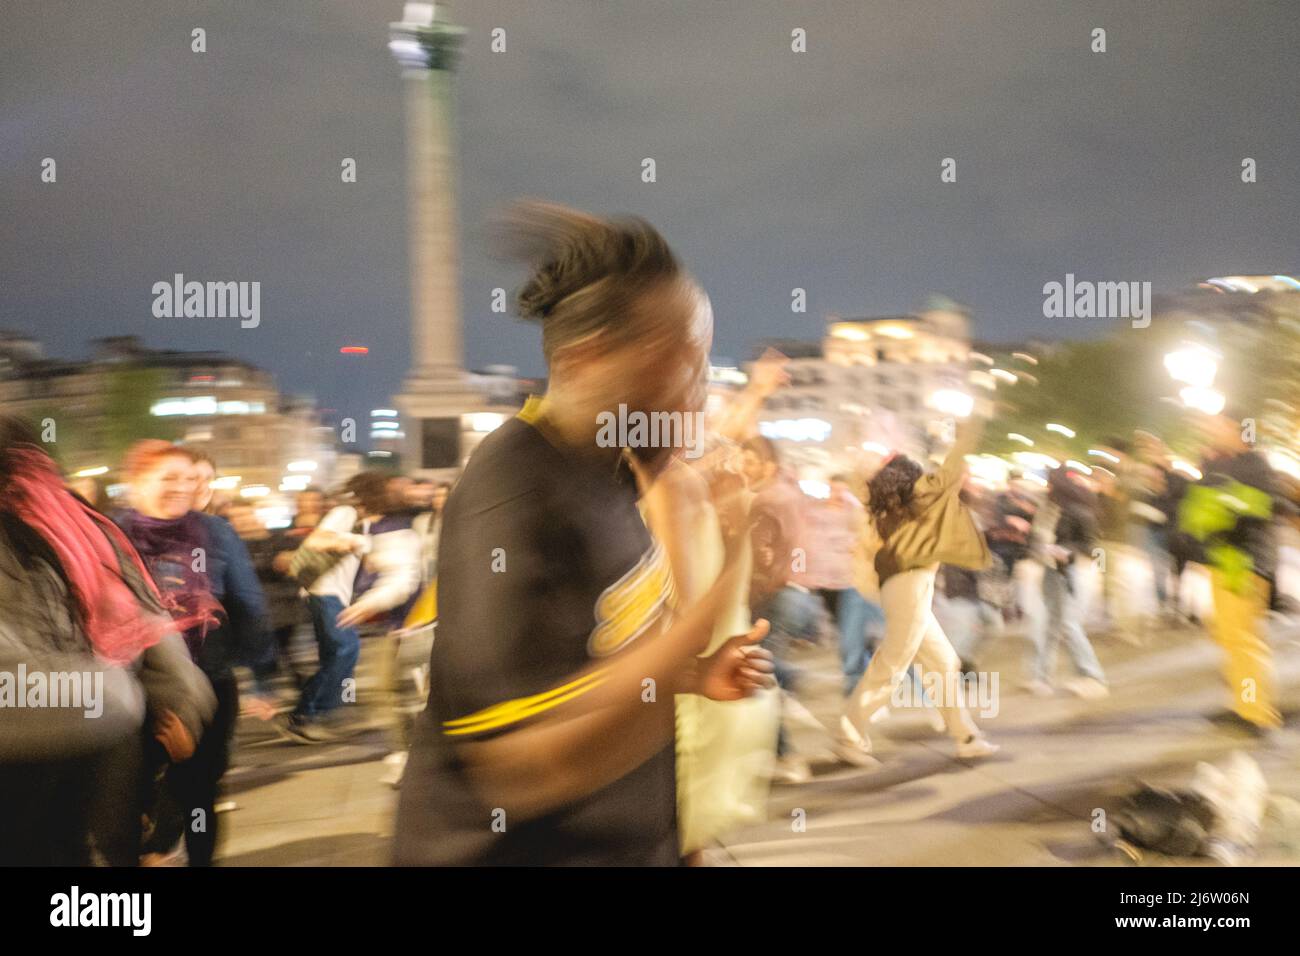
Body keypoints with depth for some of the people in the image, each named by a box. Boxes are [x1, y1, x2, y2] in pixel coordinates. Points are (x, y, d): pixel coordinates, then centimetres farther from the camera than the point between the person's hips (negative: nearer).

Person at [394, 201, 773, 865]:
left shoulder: (599, 469, 3)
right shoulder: (515, 497, -25)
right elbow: (528, 770, -32)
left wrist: (693, 675, 1)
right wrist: (725, 586, -34)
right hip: (514, 848, -8)